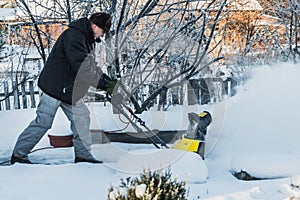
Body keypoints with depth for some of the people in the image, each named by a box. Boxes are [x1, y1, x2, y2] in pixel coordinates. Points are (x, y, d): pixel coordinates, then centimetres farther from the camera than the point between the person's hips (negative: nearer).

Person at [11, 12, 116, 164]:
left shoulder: (88, 40, 11)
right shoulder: (73, 36, -22)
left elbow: (92, 67, 16)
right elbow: (82, 68, -29)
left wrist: (108, 80, 1)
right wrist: (104, 84, -25)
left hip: (70, 89, 10)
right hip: (54, 87, -10)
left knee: (81, 117, 4)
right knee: (43, 122, -5)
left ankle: (83, 154, 11)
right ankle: (18, 154, 7)